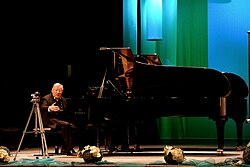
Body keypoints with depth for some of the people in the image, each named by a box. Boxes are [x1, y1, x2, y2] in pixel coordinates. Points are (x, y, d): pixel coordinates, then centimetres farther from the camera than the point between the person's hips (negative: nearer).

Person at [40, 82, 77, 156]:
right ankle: (69, 149, -32)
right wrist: (49, 108, -44)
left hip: (62, 120, 6)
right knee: (65, 125, -33)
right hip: (51, 121, -6)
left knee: (73, 126, -23)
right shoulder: (46, 99, 1)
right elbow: (42, 108, -21)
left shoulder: (63, 100, 22)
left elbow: (67, 113, 23)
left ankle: (65, 149, -16)